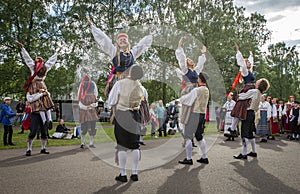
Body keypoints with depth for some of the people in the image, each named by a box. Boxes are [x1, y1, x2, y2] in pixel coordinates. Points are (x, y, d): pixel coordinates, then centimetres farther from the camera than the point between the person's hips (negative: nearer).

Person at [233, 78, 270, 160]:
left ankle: (244, 154, -8)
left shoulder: (254, 91, -14)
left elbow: (243, 96, -13)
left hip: (248, 113, -9)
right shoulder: (260, 94, 13)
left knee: (245, 133, -8)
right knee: (250, 133, 16)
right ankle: (254, 152, 23)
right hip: (253, 113, 9)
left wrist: (238, 95, 9)